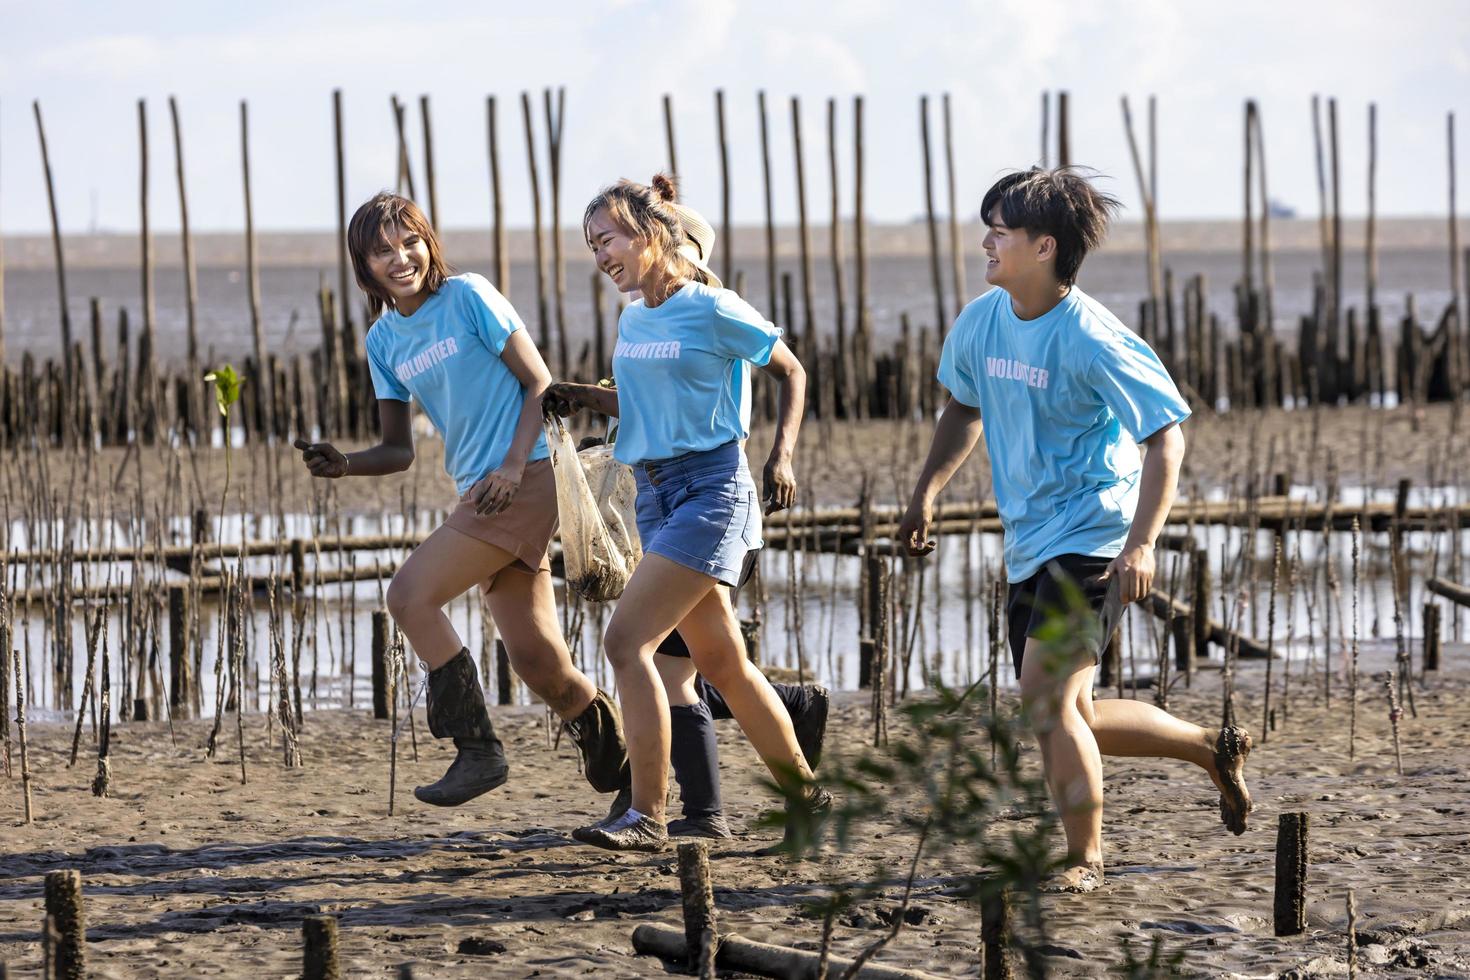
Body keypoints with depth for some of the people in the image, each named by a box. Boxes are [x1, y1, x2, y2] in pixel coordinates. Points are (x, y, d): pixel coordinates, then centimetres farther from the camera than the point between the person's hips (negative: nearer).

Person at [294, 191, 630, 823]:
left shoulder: (468, 297, -5)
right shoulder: (384, 341, 13)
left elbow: (540, 383, -5)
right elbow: (399, 451, 16)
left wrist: (513, 467, -17)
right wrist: (344, 465, -4)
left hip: (526, 480, -7)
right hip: (479, 494, 7)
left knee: (410, 594, -18)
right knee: (539, 664, 4)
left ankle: (477, 749, -12)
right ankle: (626, 774, 21)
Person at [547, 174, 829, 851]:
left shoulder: (714, 311, -10)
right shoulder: (632, 322, 11)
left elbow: (791, 373, 1)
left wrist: (781, 455, -8)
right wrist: (584, 397, 9)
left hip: (710, 489, -8)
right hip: (655, 494, 8)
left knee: (626, 640, -17)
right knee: (720, 662, 12)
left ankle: (647, 816, -15)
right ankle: (806, 795, 26)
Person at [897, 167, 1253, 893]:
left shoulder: (1091, 339, -19)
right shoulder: (981, 322, 2)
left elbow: (1165, 433, -16)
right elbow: (964, 407, 22)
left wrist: (1140, 544, -25)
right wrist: (926, 492, 11)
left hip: (1091, 540, -8)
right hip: (1030, 545, 8)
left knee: (1045, 697, -19)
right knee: (1068, 717, 12)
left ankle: (1084, 858, -4)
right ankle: (1213, 749, 33)